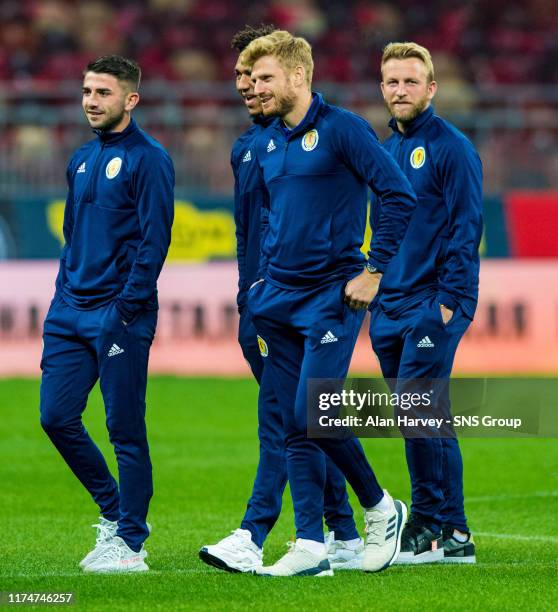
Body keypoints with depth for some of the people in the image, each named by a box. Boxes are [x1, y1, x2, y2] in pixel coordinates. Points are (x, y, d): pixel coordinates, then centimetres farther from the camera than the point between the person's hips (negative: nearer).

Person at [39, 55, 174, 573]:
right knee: (56, 417, 4)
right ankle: (113, 510, 22)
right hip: (72, 312, 8)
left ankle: (130, 544, 5)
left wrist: (126, 308, -18)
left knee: (125, 429, -3)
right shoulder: (81, 160, 16)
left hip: (120, 316, -8)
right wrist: (60, 302, 15)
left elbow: (154, 242, -13)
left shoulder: (148, 160, -8)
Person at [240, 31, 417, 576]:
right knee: (295, 429, 4)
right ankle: (310, 547, 6)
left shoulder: (342, 129, -9)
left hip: (332, 296, -7)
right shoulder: (266, 145, 13)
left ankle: (381, 510, 8)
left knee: (313, 414, -14)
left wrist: (373, 271, -14)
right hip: (279, 300, 7)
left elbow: (399, 195, -12)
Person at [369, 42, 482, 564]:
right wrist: (374, 298, 16)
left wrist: (448, 300, -17)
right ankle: (453, 535, 12)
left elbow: (465, 229, -12)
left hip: (433, 305, -8)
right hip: (391, 308, 8)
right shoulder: (385, 152, 16)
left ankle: (428, 527, -7)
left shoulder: (451, 148, -7)